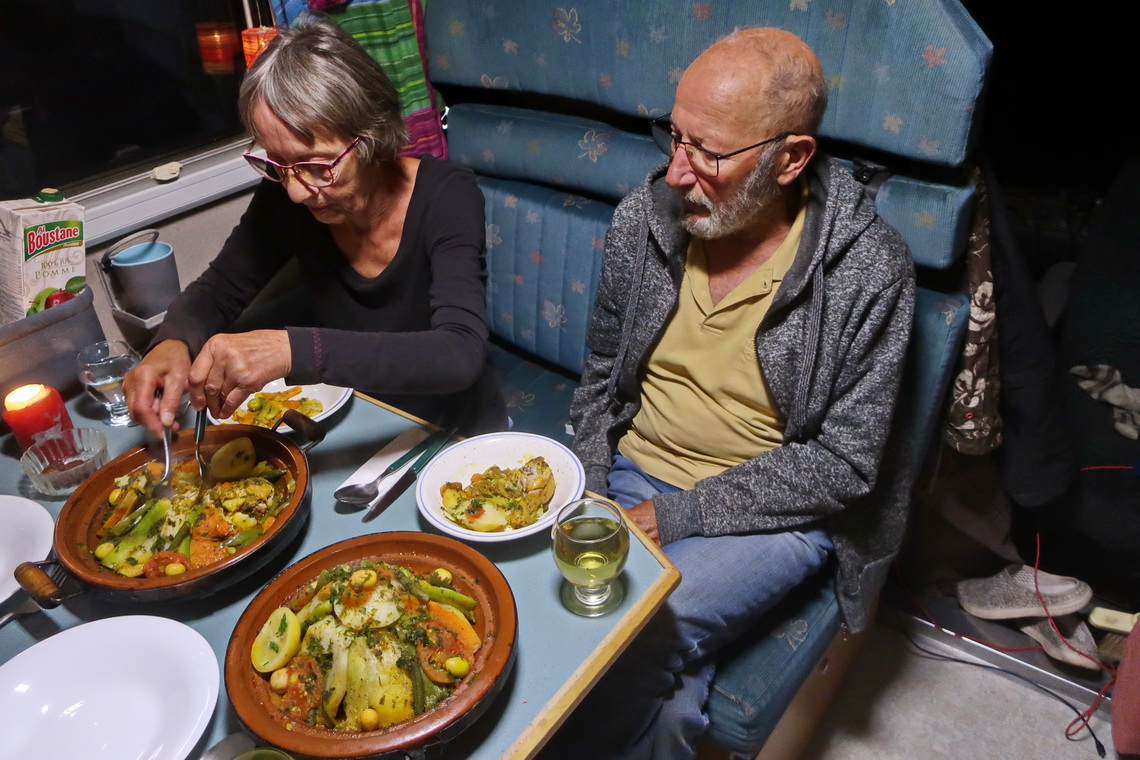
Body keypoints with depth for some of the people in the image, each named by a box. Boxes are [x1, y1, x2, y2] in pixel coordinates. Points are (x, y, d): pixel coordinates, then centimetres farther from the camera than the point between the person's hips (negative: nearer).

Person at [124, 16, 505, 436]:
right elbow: (218, 290, -2)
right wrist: (173, 343, -25)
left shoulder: (446, 196, -25)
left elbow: (462, 354, -37)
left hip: (452, 428, -5)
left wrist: (294, 350, -49)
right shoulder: (284, 198, -12)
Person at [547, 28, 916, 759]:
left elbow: (843, 464, -12)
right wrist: (590, 496, -5)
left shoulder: (869, 268, -15)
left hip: (772, 510, -3)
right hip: (633, 474, 4)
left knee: (634, 634, -28)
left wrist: (671, 518, -17)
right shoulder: (644, 216, -4)